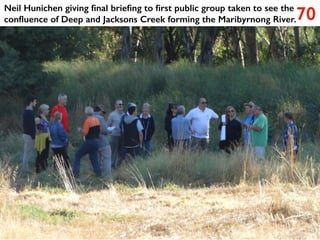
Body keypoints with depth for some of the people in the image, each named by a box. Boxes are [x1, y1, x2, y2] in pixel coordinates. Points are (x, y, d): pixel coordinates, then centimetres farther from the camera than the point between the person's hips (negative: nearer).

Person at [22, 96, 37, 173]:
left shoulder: (26, 111, 13)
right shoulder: (30, 112, -18)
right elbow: (31, 125, -21)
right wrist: (33, 136, -19)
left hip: (26, 134, 10)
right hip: (30, 135, -10)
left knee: (26, 153, 14)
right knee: (28, 153, -5)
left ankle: (25, 169, 19)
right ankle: (25, 169, -3)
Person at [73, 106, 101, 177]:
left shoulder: (87, 120, -15)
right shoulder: (97, 120, 6)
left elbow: (84, 132, -18)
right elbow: (99, 130, 13)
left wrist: (80, 130, 1)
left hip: (89, 142, -7)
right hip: (96, 141, 7)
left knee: (78, 155, 4)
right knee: (94, 158, 14)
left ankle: (75, 172, -2)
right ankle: (98, 173, 6)